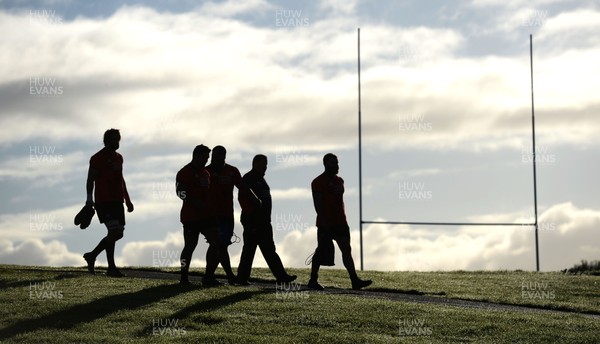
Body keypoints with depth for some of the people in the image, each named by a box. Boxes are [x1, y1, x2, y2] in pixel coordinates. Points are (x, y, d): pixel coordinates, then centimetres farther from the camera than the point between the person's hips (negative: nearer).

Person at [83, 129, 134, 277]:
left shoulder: (119, 158, 19)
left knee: (118, 234, 6)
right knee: (114, 232, -16)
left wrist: (127, 199, 25)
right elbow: (91, 179, -10)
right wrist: (89, 198, -20)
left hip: (117, 201, 8)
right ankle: (111, 268, -7)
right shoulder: (98, 158, -5)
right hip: (104, 202, -8)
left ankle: (92, 255, 16)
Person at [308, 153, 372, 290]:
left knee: (347, 250, -1)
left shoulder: (339, 181, 17)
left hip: (340, 222, 7)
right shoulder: (319, 182, -7)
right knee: (322, 252, 0)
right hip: (326, 224, -7)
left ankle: (355, 280, -5)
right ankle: (313, 280, 12)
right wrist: (324, 221, -20)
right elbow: (317, 203, -13)